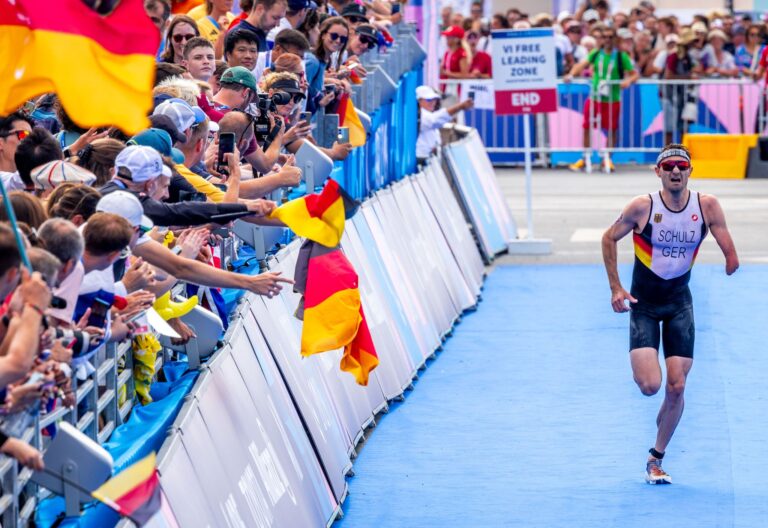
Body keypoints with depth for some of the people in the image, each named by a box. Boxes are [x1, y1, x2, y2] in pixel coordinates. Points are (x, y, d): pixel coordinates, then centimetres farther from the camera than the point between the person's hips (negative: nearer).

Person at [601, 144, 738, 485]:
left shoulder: (707, 206, -10)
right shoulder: (642, 207, -15)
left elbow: (730, 252, -3)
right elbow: (609, 239, -1)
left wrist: (732, 263, -22)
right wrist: (616, 288, -4)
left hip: (679, 302, 2)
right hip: (643, 303, -2)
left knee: (676, 387, -3)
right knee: (649, 386, -16)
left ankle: (656, 459, 15)